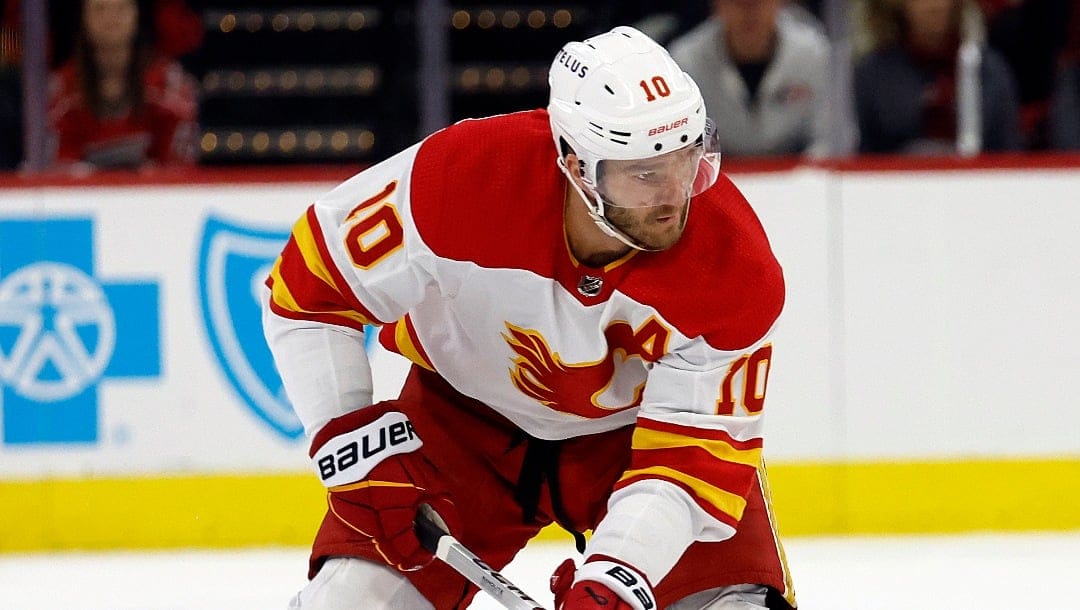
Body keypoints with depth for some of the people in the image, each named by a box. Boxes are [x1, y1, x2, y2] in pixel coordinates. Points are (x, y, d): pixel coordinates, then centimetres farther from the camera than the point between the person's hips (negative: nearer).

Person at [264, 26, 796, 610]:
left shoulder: (735, 270, -30)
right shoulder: (466, 174, -32)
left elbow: (692, 451, -28)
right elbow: (308, 290, -19)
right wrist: (348, 438, -24)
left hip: (636, 427, 0)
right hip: (467, 420, 0)